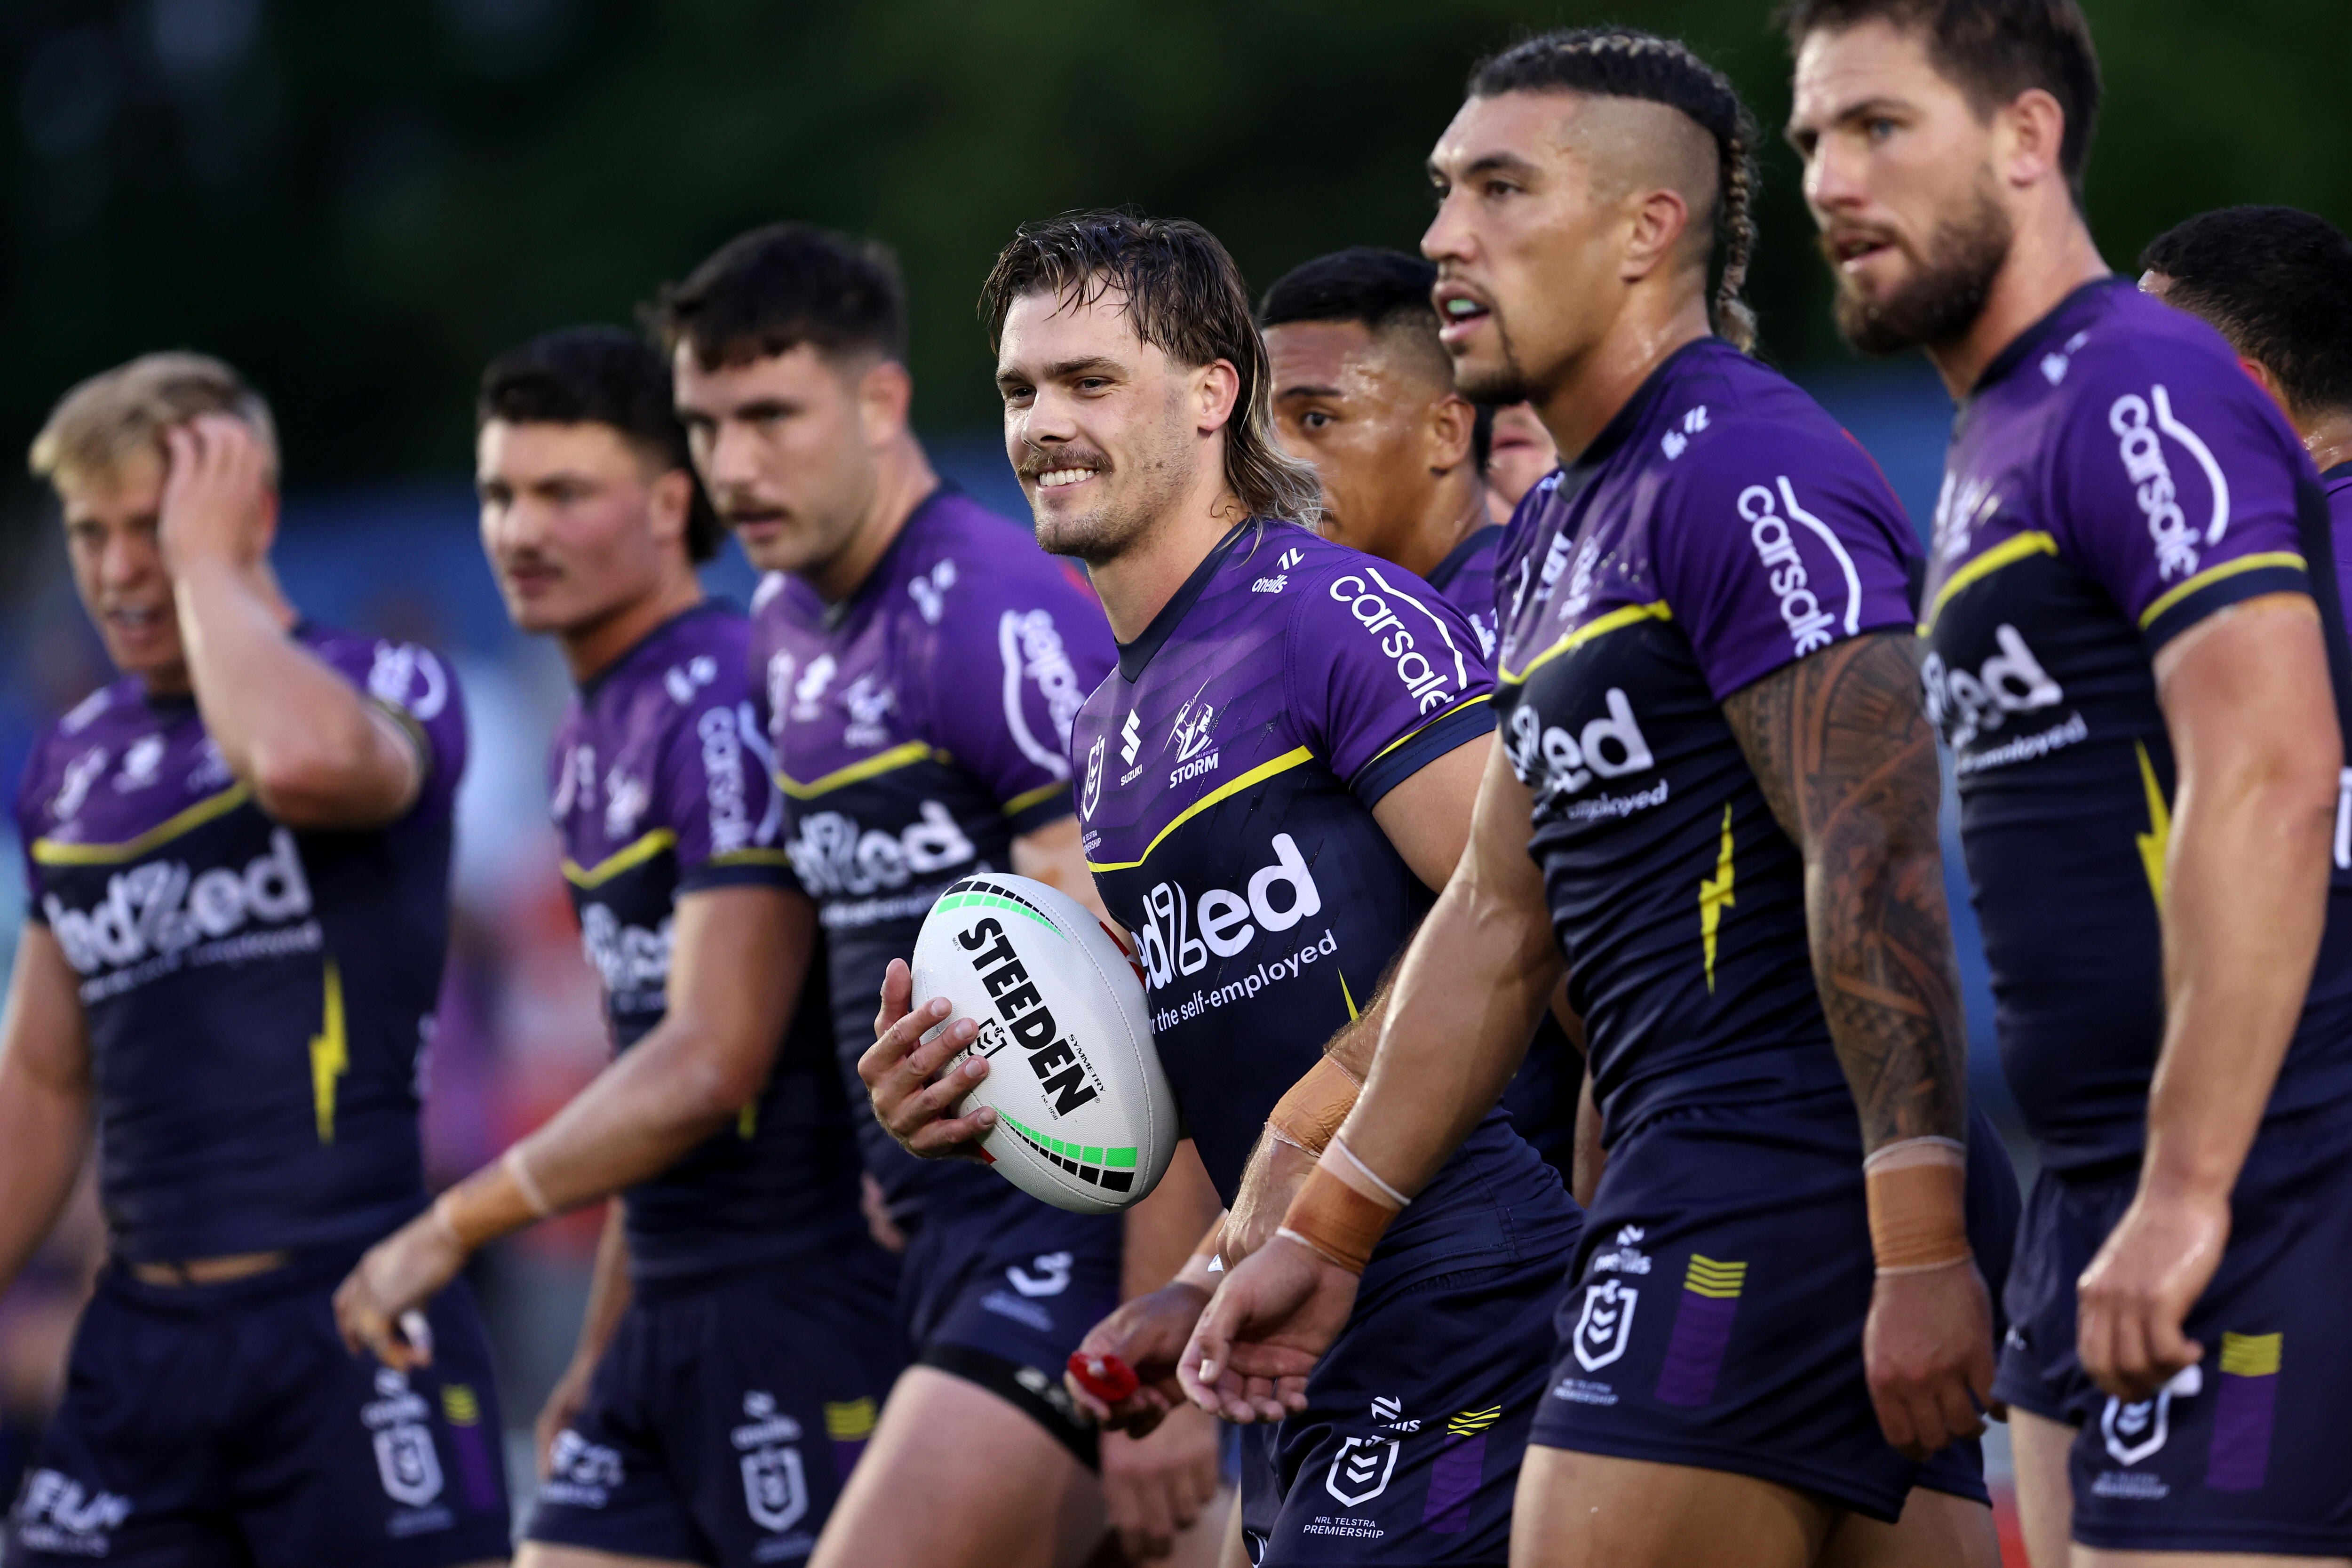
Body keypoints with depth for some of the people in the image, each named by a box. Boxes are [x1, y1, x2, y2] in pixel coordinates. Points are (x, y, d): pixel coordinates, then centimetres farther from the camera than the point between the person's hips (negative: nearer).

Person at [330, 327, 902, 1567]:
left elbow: (709, 1066, -21)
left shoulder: (728, 709, -14)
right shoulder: (590, 736, 16)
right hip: (671, 1316, 9)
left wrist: (456, 1225, -15)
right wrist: (598, 1358, 23)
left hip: (805, 1315, -9)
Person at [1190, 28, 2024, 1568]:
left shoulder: (1750, 478, -11)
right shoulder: (1566, 525, 21)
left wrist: (1920, 1250, -24)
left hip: (1776, 1193, -10)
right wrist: (1325, 1235, 24)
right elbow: (1499, 915, 25)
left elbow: (1877, 865, -19)